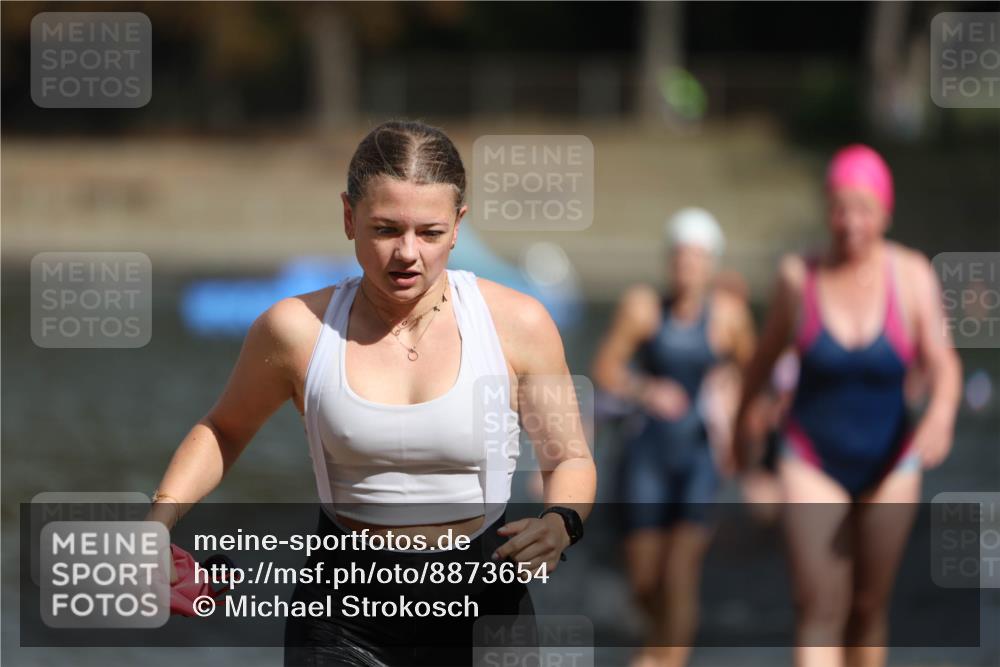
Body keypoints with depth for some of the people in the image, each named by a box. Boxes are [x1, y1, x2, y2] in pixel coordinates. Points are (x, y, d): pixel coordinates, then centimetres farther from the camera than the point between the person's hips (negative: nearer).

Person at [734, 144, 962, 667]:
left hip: (887, 462, 2)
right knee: (818, 609, -12)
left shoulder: (911, 275, -11)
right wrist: (742, 421, 17)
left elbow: (942, 362, -16)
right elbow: (766, 355, 5)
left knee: (868, 607, 15)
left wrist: (942, 411, -37)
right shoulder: (799, 276, -11)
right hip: (813, 461, -2)